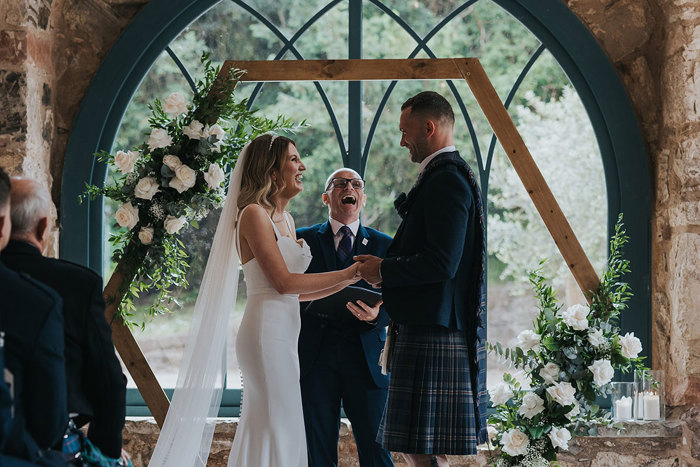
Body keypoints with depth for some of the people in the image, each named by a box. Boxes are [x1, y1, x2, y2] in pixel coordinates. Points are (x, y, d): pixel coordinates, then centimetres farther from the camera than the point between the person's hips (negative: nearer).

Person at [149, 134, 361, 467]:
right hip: (266, 330, -9)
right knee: (278, 430, -10)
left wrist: (350, 279, 12)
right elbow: (284, 282, -15)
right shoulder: (254, 214, -9)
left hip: (284, 334, 9)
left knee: (263, 432, 7)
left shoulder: (286, 220, 19)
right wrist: (347, 273, -11)